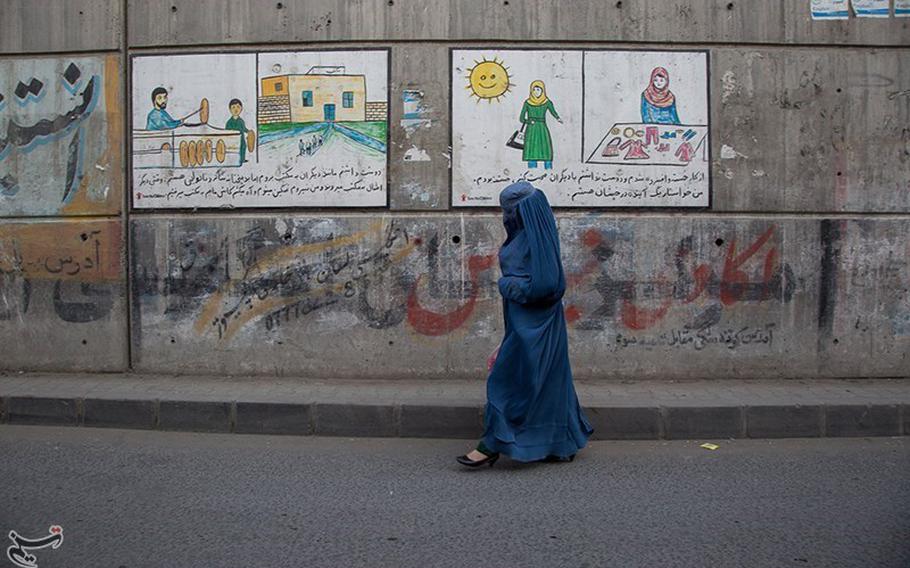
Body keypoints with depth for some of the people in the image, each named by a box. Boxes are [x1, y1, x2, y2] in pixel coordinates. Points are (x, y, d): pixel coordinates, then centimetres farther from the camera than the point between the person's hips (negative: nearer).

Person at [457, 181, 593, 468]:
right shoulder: (524, 235, 13)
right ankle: (562, 444, 25)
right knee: (547, 380, 15)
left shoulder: (536, 238, -18)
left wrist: (507, 284, -13)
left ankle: (492, 445, 6)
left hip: (531, 323, -10)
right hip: (526, 322, 10)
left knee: (507, 379, -3)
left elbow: (543, 283, -23)